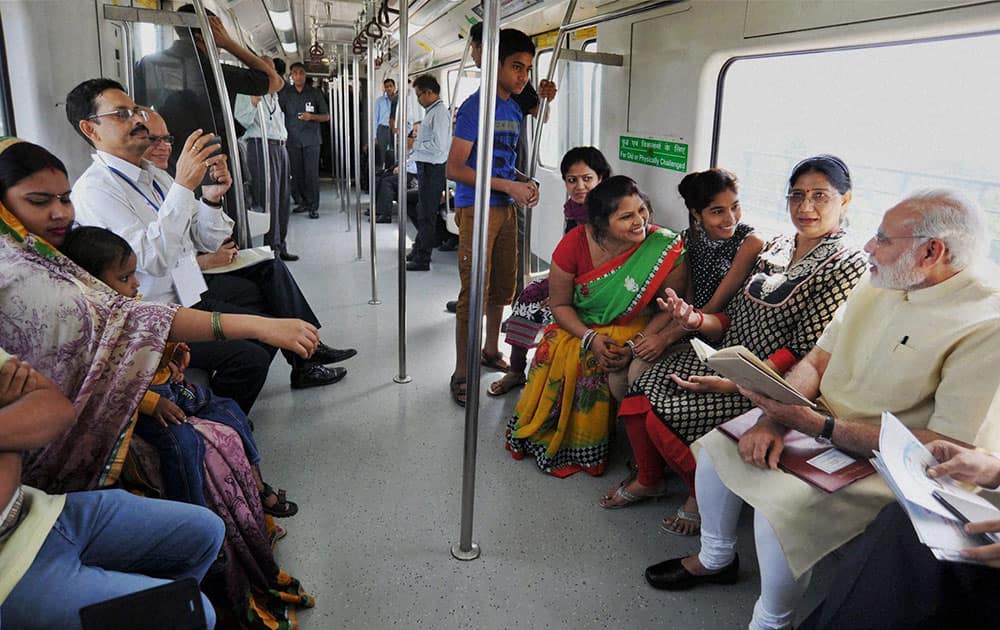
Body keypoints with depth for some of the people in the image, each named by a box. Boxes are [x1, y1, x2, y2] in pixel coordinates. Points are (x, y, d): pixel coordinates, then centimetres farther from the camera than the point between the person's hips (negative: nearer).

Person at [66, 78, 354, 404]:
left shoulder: (154, 175, 12)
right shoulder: (93, 190, -14)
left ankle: (306, 354, 14)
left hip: (192, 287, 9)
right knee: (251, 352, -25)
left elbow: (207, 242, 11)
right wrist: (183, 186, -30)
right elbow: (153, 259, -27)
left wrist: (211, 198, -8)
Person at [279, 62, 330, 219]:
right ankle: (302, 202, 16)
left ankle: (313, 207, -4)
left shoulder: (315, 93, 6)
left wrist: (312, 116, -11)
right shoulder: (284, 93, 8)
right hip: (293, 139, 2)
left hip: (311, 139, -2)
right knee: (297, 173, 4)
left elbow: (326, 117, 8)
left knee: (311, 173, -7)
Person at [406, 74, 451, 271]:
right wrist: (415, 143, 7)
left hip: (433, 169, -10)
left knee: (427, 214, -3)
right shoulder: (431, 111, 15)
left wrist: (415, 144, -14)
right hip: (426, 167, 10)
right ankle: (419, 249, 34)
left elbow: (438, 145, -24)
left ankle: (422, 260, 5)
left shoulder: (440, 113, -16)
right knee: (422, 211, 20)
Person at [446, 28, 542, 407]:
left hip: (506, 208, 8)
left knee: (503, 287, 14)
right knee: (474, 291, -7)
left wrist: (524, 185, 3)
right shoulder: (475, 106, -11)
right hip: (477, 208, -8)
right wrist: (509, 186, -18)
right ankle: (461, 374, 2)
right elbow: (455, 169, -16)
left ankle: (491, 351, 33)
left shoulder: (516, 111, 13)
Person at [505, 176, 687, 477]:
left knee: (597, 366, -29)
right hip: (581, 325, 3)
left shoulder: (667, 250, -21)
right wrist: (590, 338, -24)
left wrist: (635, 345, -24)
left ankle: (584, 448, -5)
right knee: (553, 349, -23)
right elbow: (560, 305, -8)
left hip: (634, 329, -2)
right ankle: (542, 433, 2)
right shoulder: (575, 243, -16)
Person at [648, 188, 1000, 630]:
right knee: (715, 446, 0)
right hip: (825, 425, 8)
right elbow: (815, 362, 6)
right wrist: (773, 417, -14)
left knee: (781, 504, -28)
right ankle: (715, 558, 24)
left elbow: (947, 447, -26)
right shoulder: (875, 288, 3)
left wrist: (815, 425, -29)